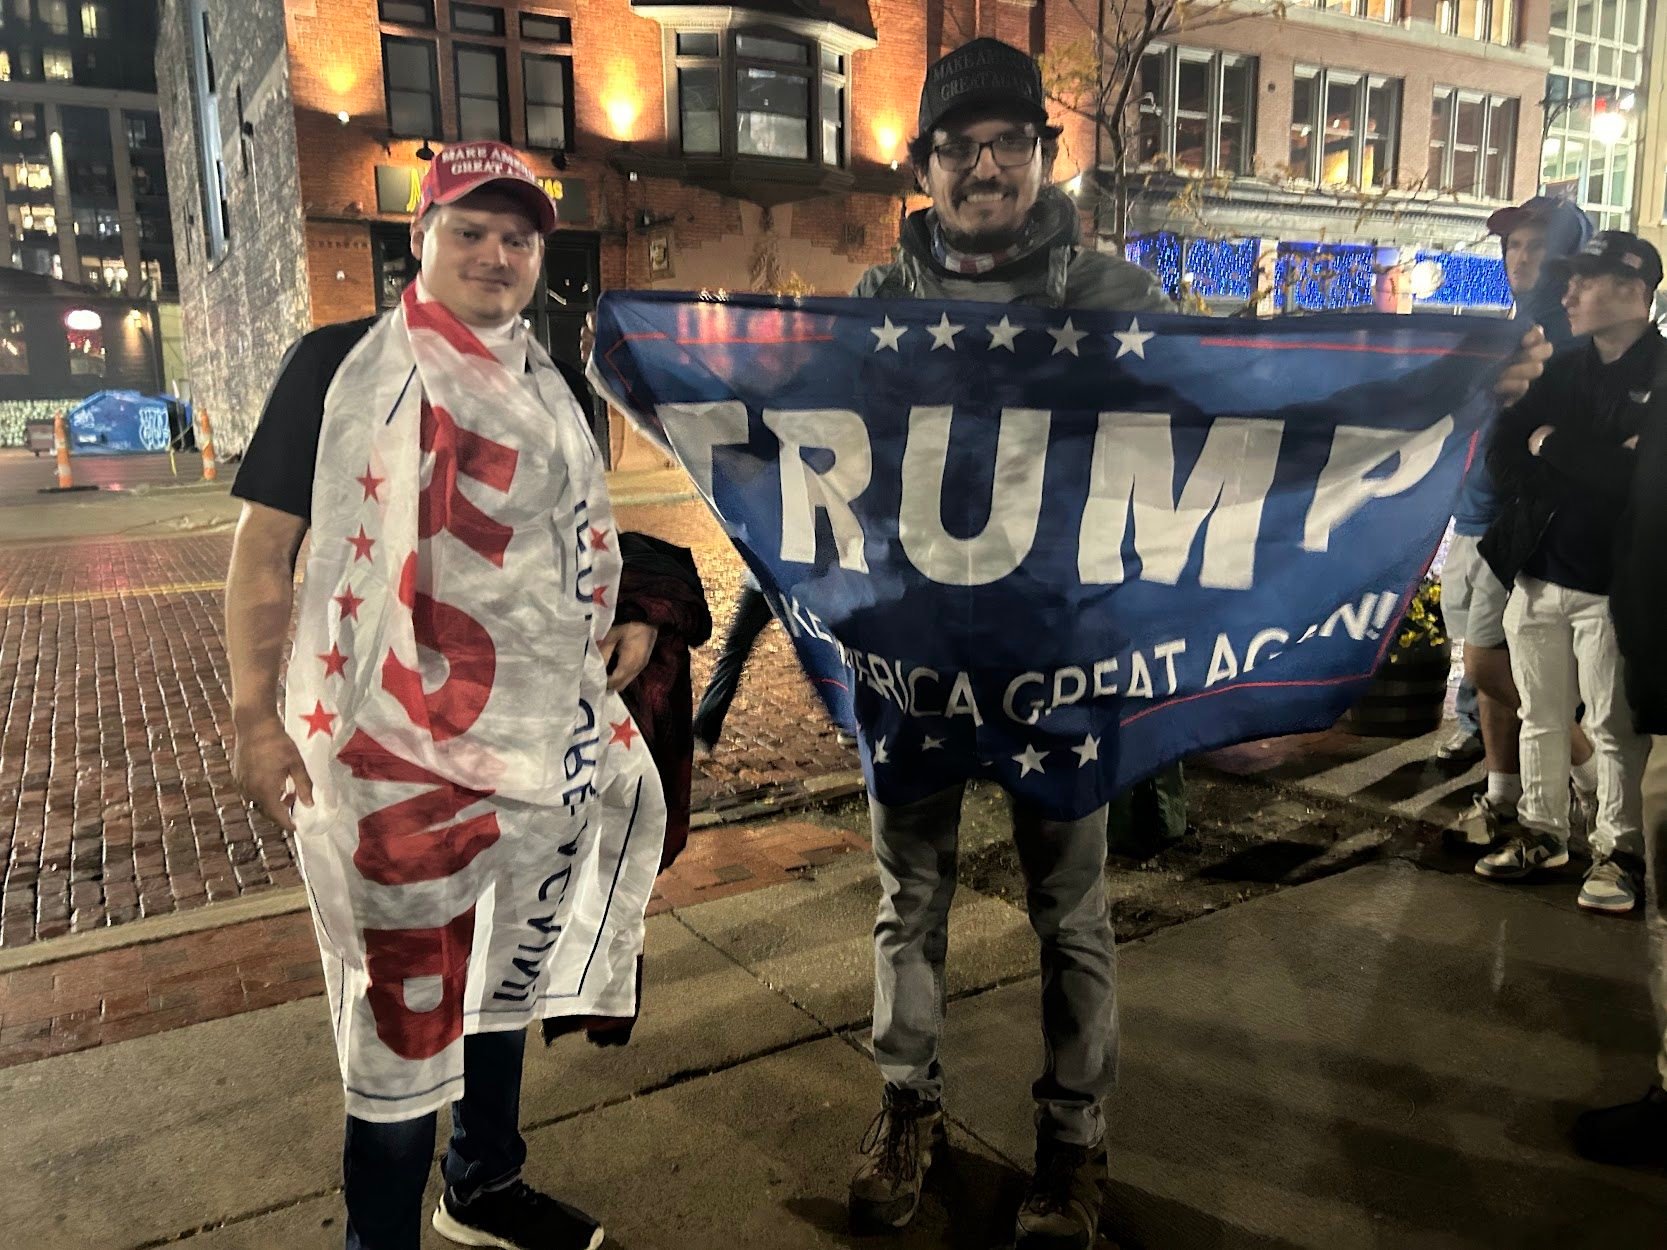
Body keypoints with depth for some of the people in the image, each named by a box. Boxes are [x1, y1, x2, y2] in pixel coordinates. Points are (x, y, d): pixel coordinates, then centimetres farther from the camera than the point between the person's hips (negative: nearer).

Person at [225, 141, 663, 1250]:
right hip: (404, 751, -5)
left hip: (549, 739, 6)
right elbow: (264, 545, -6)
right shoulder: (341, 363, -4)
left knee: (507, 971, 20)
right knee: (405, 1002, 1)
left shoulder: (554, 389, 11)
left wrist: (630, 619, 4)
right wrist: (256, 716, -12)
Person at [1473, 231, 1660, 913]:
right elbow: (1504, 454, 5)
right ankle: (1541, 831, 27)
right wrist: (1597, 467, -9)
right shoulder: (1562, 368, 10)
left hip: (1610, 586, -5)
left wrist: (1555, 446, -12)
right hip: (1535, 574, 5)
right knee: (1539, 718, 14)